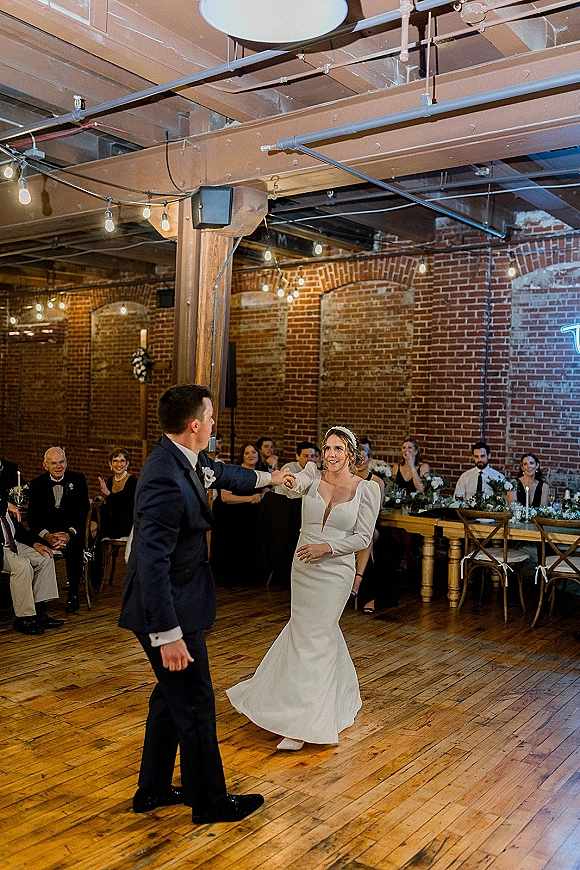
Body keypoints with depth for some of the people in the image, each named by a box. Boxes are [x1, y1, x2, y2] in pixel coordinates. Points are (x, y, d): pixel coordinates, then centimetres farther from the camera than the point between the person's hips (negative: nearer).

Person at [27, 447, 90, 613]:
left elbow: (83, 511, -4)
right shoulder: (37, 484, 5)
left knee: (74, 546, -33)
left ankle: (73, 594, -14)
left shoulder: (78, 479, 2)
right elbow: (32, 517, -2)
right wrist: (46, 535, -22)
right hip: (46, 532, 1)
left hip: (71, 531, -1)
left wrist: (70, 533, -22)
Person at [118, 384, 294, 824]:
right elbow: (153, 564, -31)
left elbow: (221, 472, 24)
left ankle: (153, 789, 37)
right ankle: (211, 802, 25)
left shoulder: (183, 459, 2)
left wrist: (268, 477, 40)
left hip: (173, 603, 10)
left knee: (173, 696, 21)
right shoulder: (166, 480, -29)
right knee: (195, 704, 6)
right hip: (169, 611, -10)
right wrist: (168, 635, -29)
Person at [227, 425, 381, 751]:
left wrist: (326, 547, -18)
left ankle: (302, 724, 2)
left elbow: (363, 537, -7)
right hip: (303, 567, 4)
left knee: (312, 640, -6)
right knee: (322, 631, 18)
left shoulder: (367, 488, -7)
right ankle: (338, 696, 44)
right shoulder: (313, 474, -1)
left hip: (336, 571, -4)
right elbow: (293, 487, -23)